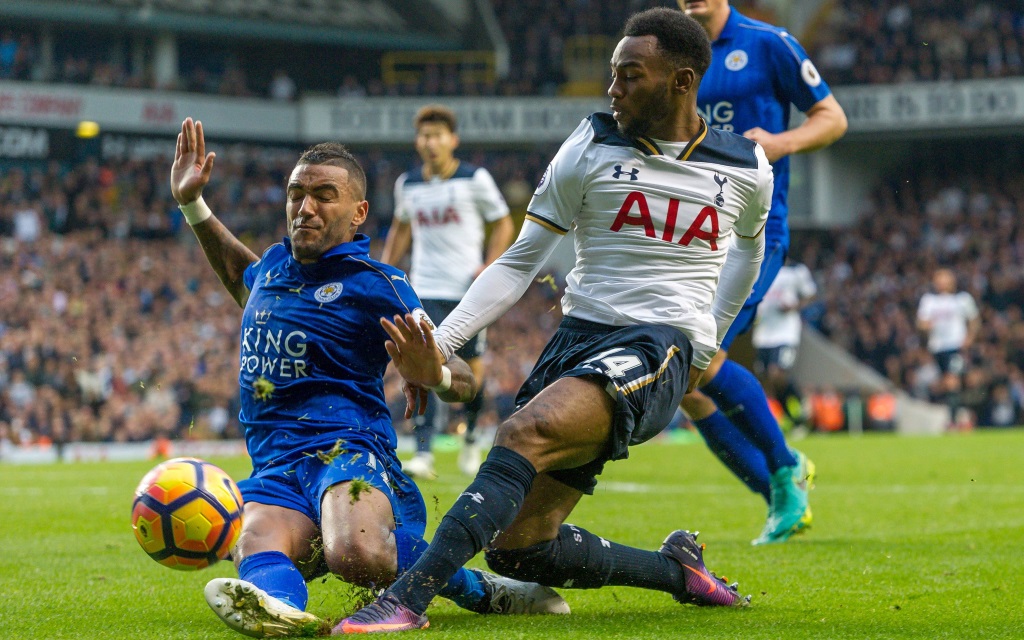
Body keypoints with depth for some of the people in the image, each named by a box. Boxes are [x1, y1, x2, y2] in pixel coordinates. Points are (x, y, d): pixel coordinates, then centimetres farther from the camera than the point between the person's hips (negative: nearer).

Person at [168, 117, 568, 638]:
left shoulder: (375, 285, 2)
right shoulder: (274, 264, 22)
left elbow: (463, 379, 2)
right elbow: (239, 272, 51)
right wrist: (192, 205, 42)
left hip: (345, 446, -5)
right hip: (274, 468, 5)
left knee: (358, 555, -39)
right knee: (256, 554, -35)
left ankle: (475, 587, -16)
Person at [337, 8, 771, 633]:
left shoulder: (746, 170, 7)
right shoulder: (592, 148, 5)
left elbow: (749, 248, 31)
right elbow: (519, 263, 6)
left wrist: (706, 345, 28)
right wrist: (440, 344, -7)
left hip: (661, 350, -4)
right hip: (580, 339, 4)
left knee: (526, 433, -33)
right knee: (517, 547, -5)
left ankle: (409, 597, -40)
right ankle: (677, 569, 17)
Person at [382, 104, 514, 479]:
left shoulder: (475, 179, -2)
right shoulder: (408, 184, 7)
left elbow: (503, 225, 5)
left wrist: (490, 266, -9)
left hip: (468, 289, -1)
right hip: (426, 290, 1)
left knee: (471, 366, 3)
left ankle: (470, 438, 28)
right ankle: (424, 454, -17)